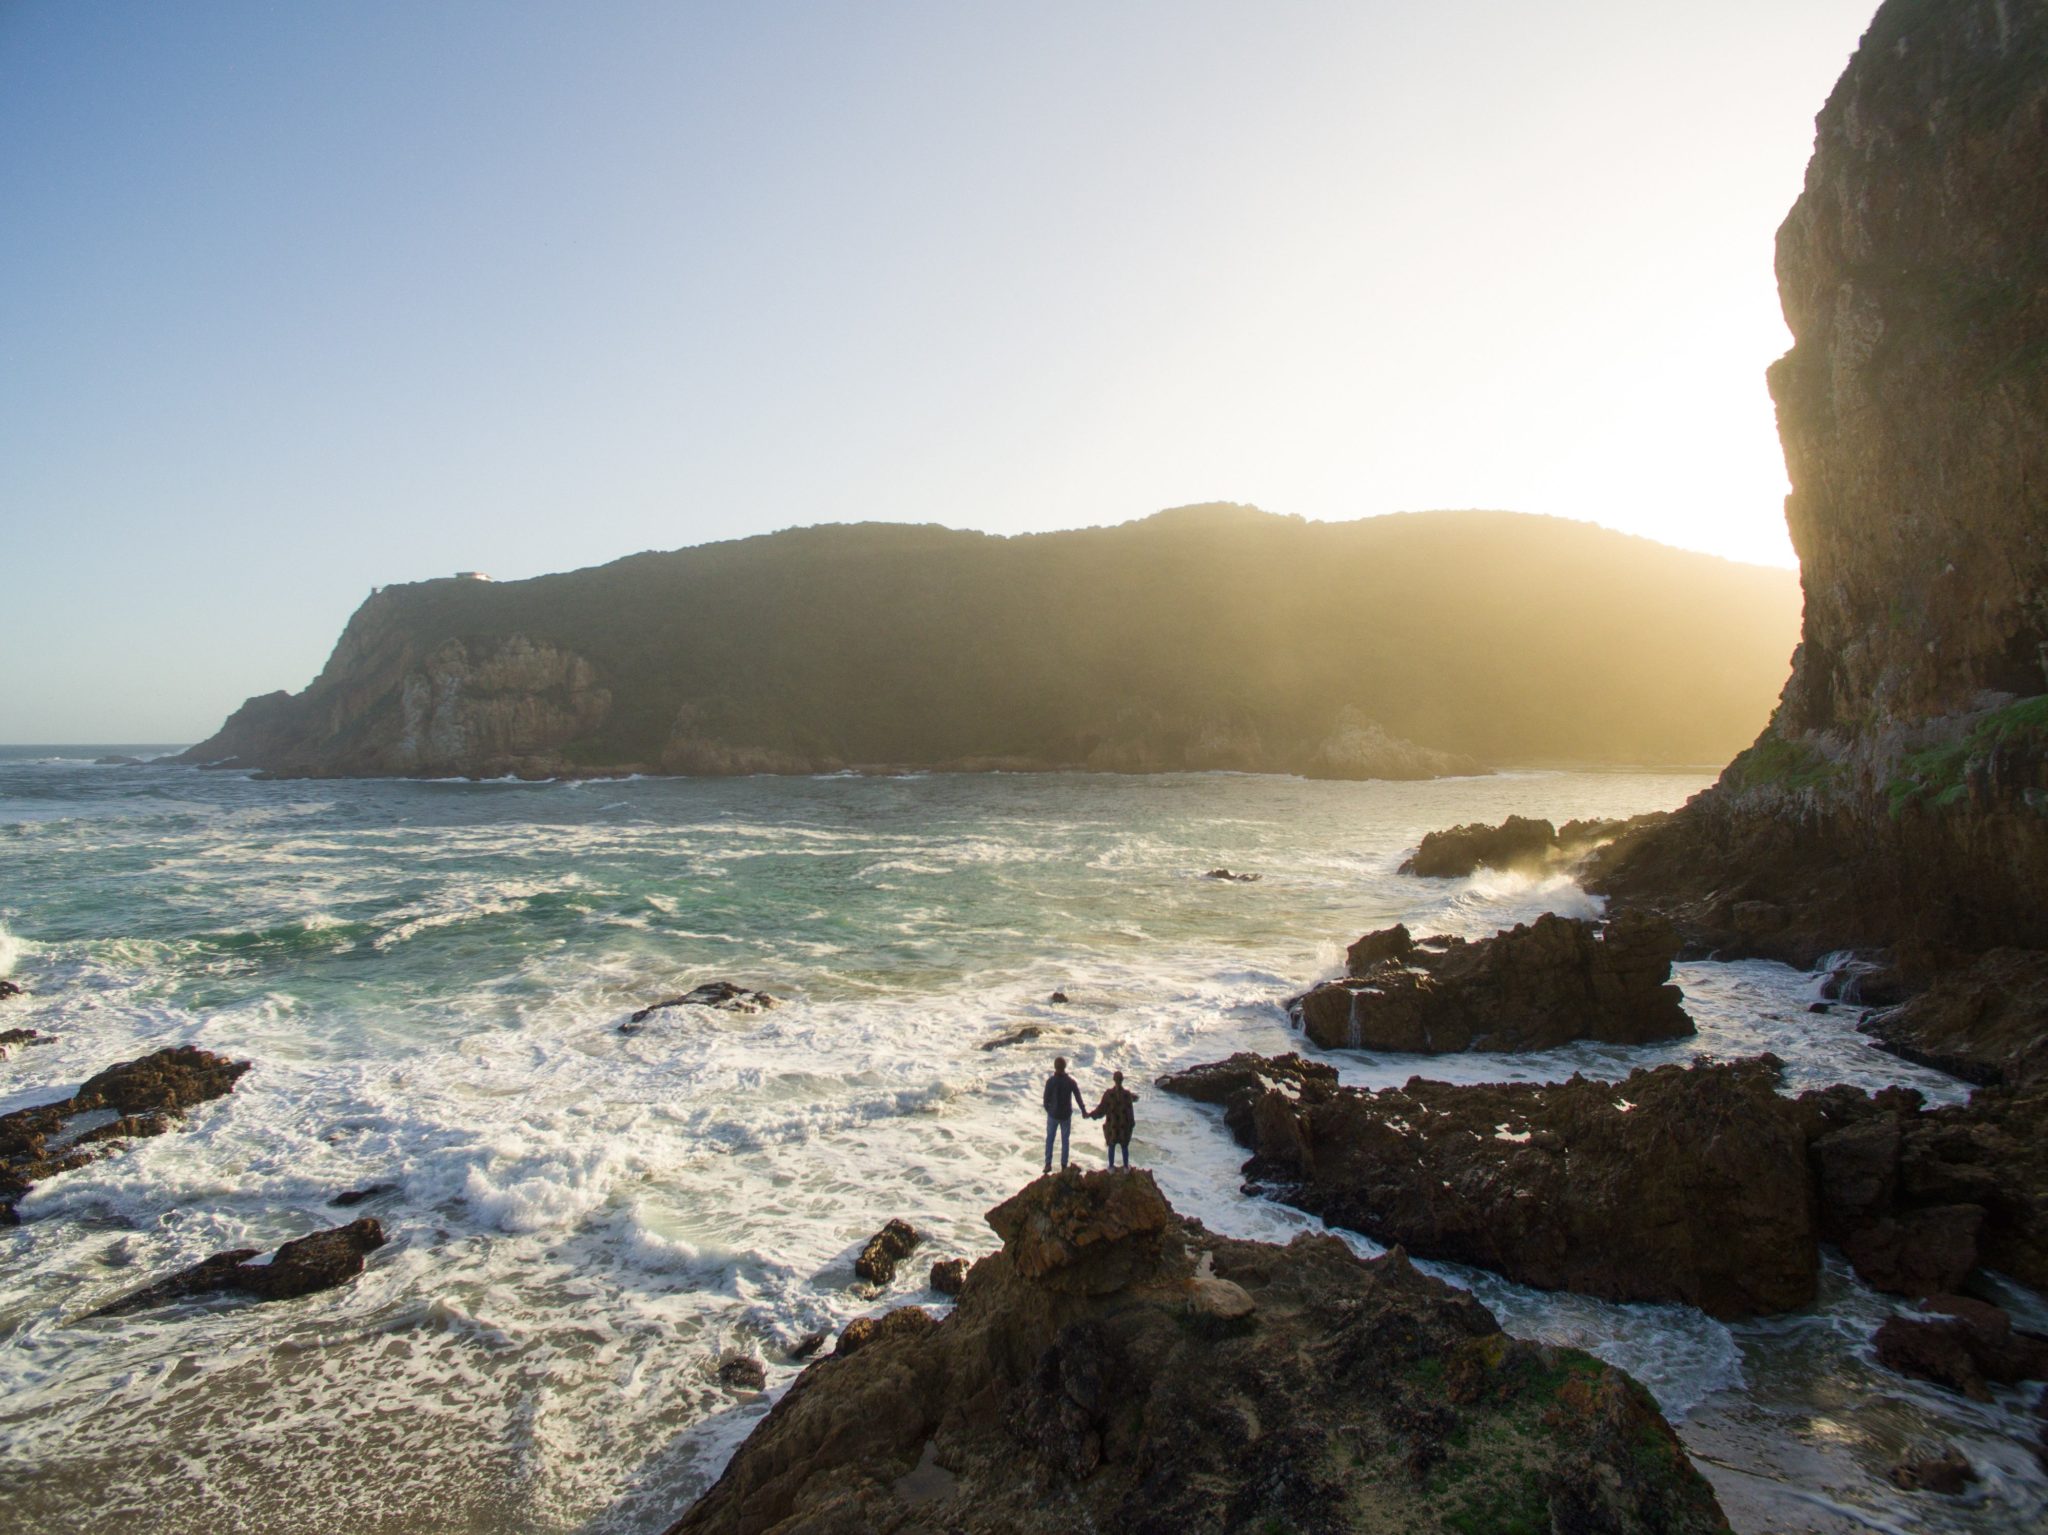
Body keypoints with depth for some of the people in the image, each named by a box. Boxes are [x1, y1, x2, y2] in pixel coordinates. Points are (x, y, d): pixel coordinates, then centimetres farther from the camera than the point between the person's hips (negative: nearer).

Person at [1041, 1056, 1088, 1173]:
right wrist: (1084, 1111, 9)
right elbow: (1078, 1098, -6)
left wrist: (1048, 1110, 9)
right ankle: (1064, 1166, 18)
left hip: (1053, 1115, -1)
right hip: (1066, 1115, 1)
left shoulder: (1050, 1081, -17)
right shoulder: (1071, 1082, -12)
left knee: (1049, 1139, 16)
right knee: (1065, 1140, 14)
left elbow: (1046, 1099, -11)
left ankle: (1048, 1164, 17)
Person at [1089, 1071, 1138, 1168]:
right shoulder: (1127, 1093, -17)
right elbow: (1130, 1110, -10)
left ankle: (1111, 1167, 28)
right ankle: (1126, 1167, 29)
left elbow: (1101, 1109, -13)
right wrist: (1132, 1123, 4)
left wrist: (1090, 1115, 1)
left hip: (1112, 1124, 0)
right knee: (1125, 1146, 18)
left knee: (1111, 1146, 18)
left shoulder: (1108, 1093, -18)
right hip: (1124, 1124, 0)